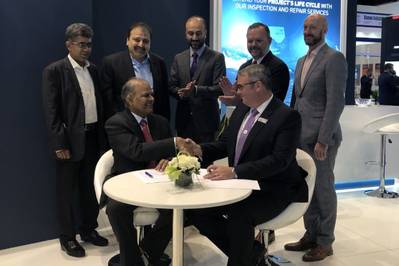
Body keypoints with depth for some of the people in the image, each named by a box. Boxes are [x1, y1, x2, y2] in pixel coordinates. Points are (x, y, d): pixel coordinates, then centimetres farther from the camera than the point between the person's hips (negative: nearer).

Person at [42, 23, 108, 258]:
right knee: (67, 191, 7)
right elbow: (51, 111, -11)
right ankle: (68, 237, 20)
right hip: (70, 140, -5)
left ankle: (89, 229, 31)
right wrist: (59, 144, -16)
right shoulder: (54, 71, -7)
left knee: (90, 188, 15)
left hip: (93, 137, 6)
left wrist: (103, 137, 9)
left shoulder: (93, 70, 11)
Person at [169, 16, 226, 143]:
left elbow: (220, 88, -9)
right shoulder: (178, 58, 11)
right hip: (183, 119, 3)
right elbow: (172, 86, 9)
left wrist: (196, 89, -25)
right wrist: (181, 92, -14)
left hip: (207, 120, -3)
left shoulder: (217, 58, -2)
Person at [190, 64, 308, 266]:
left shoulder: (287, 116, -14)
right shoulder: (241, 110, 9)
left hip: (273, 191, -7)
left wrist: (235, 171, -32)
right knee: (200, 211, -7)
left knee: (238, 214, -32)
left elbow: (279, 160, -24)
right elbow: (223, 145, 13)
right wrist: (200, 150, -7)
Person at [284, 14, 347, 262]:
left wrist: (323, 139, -20)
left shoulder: (334, 58, -9)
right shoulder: (302, 61, 17)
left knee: (323, 189, 3)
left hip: (321, 137, -7)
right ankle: (311, 235, 26)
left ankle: (325, 242, 17)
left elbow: (336, 101, -17)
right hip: (302, 136, 8)